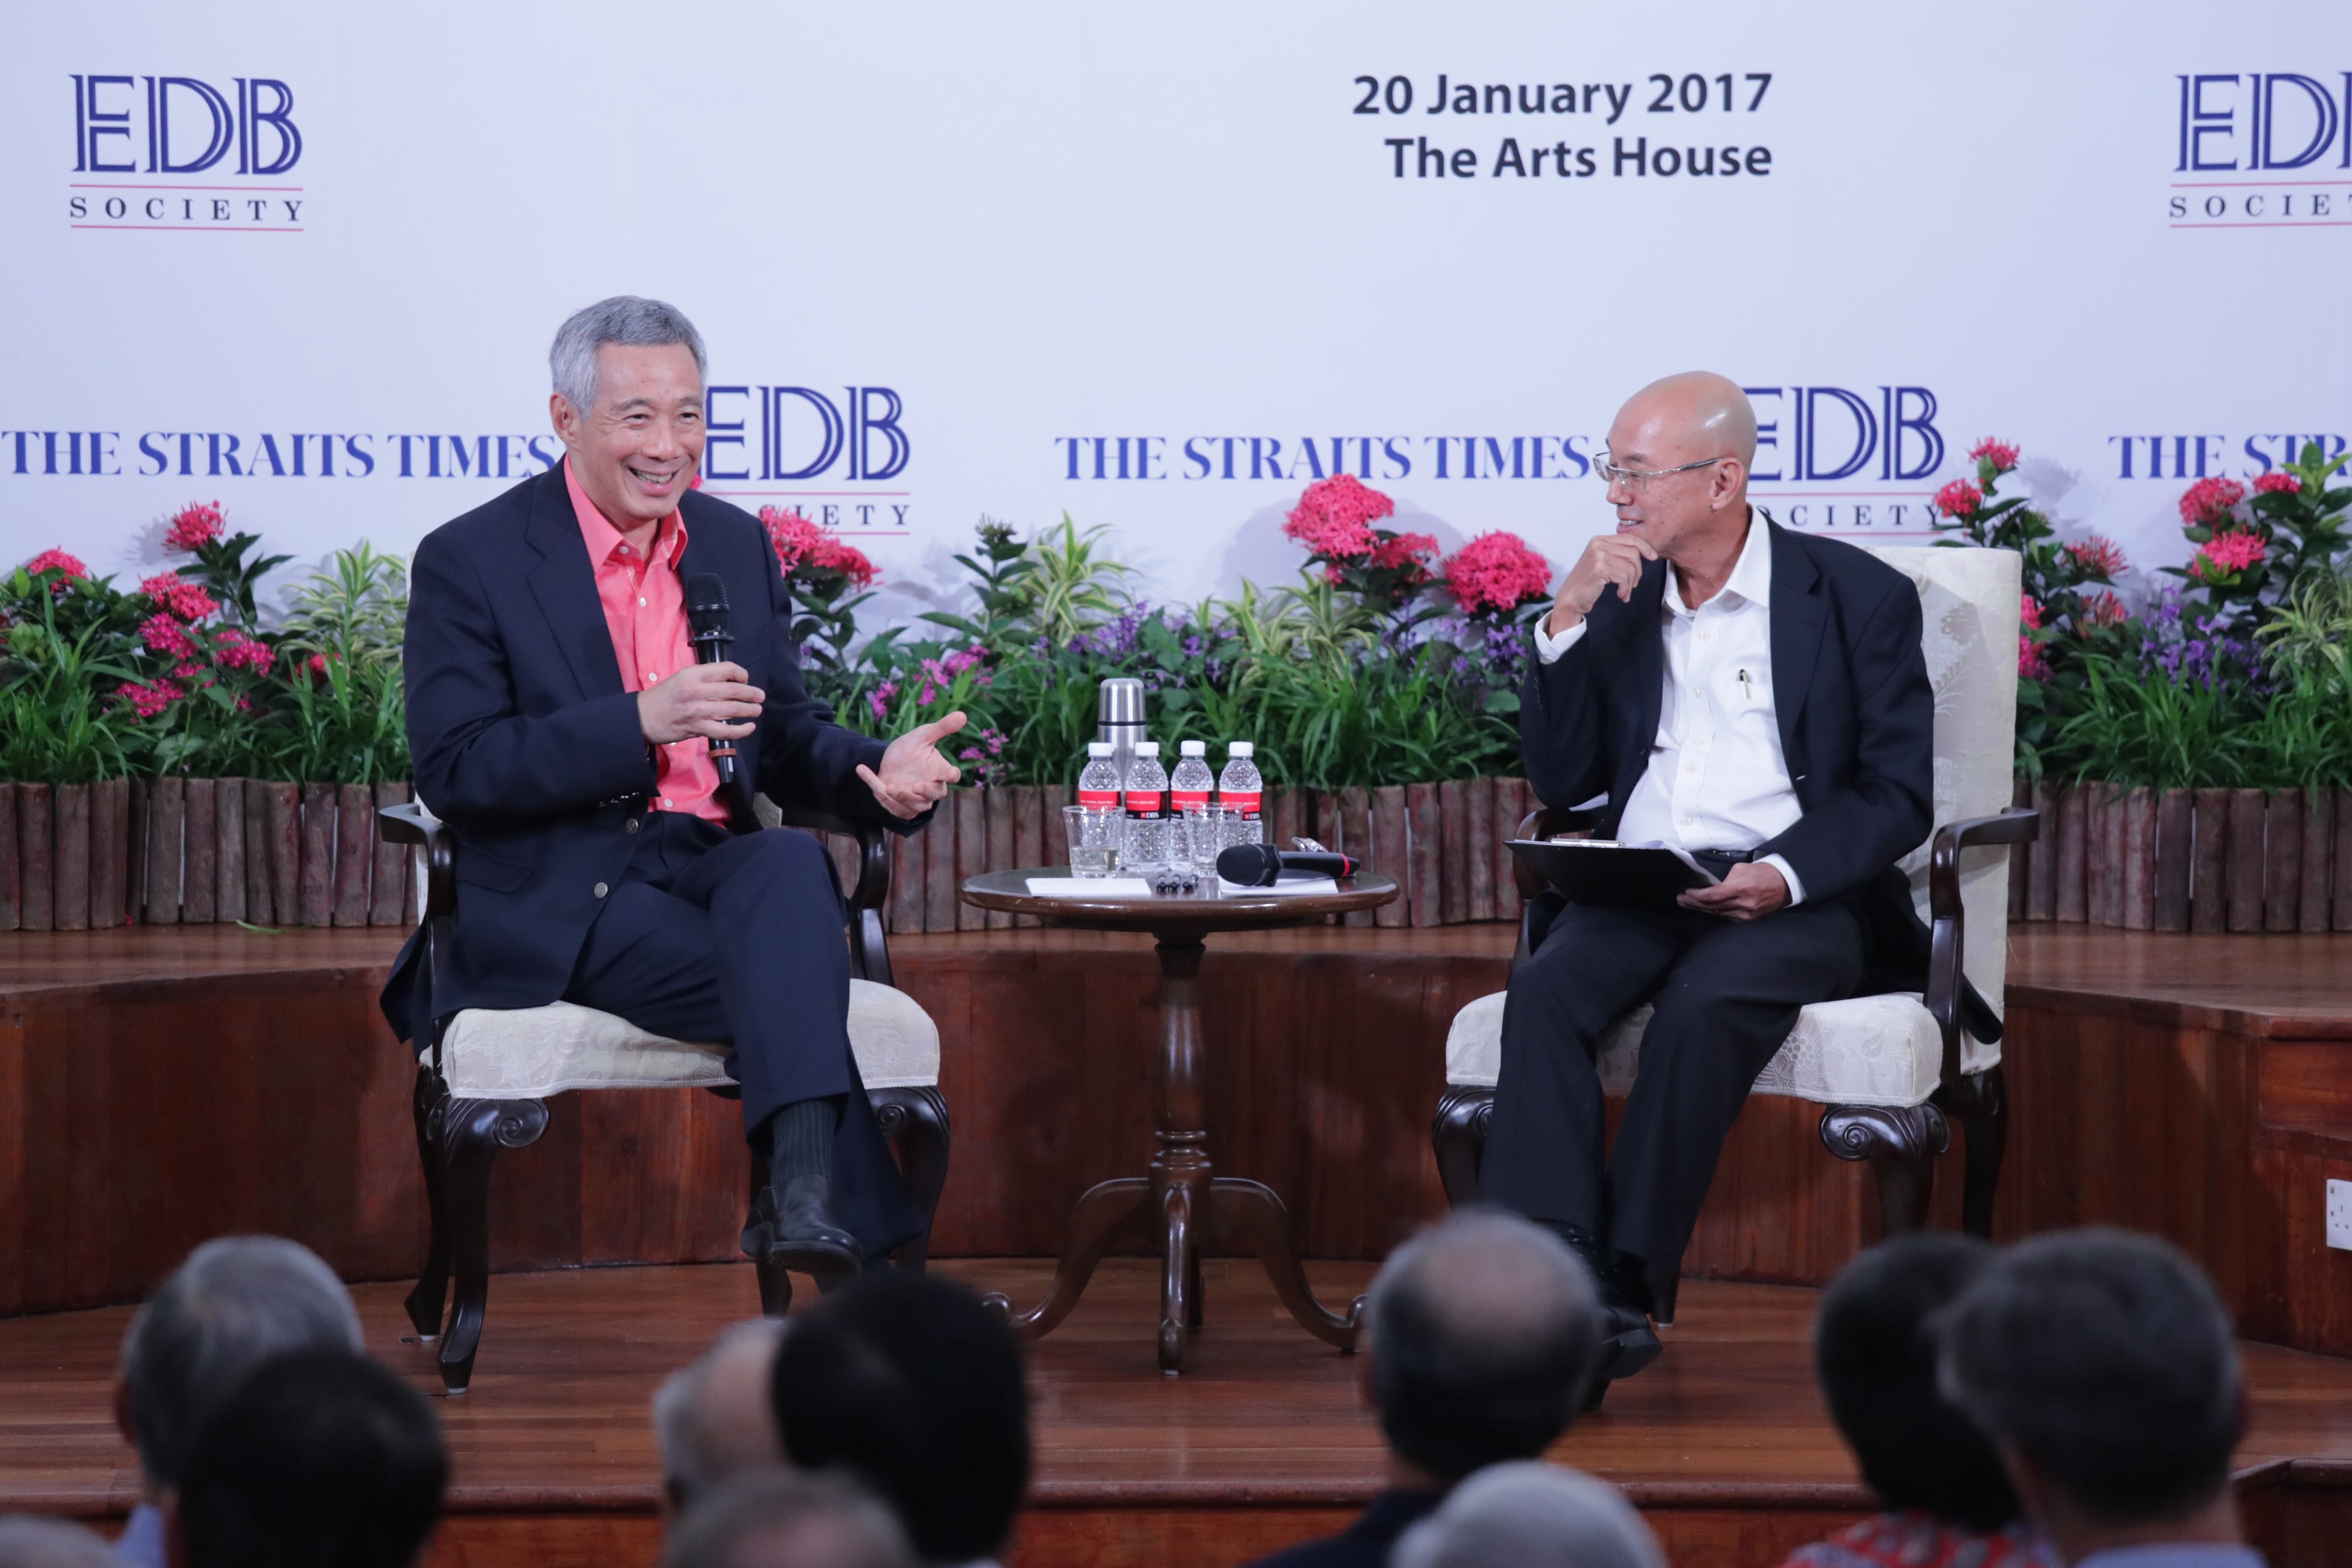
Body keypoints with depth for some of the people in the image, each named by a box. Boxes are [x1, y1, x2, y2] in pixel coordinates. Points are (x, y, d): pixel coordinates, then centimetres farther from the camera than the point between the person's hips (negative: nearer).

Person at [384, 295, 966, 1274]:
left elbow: (783, 738, 19)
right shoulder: (469, 561, -2)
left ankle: (803, 1194, -47)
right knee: (797, 989, -30)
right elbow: (452, 771, -11)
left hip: (713, 858, 4)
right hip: (563, 895, -4)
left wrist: (881, 772, -6)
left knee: (794, 866, -34)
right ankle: (859, 1245, -23)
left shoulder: (737, 546, 16)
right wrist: (641, 721, -23)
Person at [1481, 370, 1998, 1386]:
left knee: (1707, 999, -35)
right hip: (1636, 888, 4)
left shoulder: (1859, 597, 4)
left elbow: (1898, 797, -2)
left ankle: (1624, 1278, -30)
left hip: (1797, 896, -4)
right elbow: (1560, 783, 13)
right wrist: (1567, 624, 1)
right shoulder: (1620, 599, 17)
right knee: (1546, 988, -28)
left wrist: (1785, 876, -20)